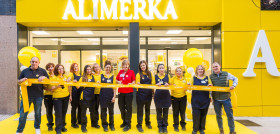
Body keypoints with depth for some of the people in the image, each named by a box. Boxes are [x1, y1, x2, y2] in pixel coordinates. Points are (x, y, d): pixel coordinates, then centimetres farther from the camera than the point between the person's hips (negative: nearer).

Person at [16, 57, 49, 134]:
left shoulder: (42, 71, 5)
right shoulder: (25, 71, 6)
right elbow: (18, 82, 11)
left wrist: (44, 77, -14)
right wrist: (21, 80, -12)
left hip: (38, 96, 0)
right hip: (26, 95, 0)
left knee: (38, 113, 13)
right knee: (23, 114, 3)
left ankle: (37, 128, 32)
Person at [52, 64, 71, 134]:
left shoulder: (66, 77, 8)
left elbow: (69, 87, 14)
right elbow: (52, 88, -7)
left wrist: (70, 95, 13)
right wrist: (58, 85, -24)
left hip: (66, 97, 4)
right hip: (57, 97, -4)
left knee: (64, 112, 12)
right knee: (58, 113, -2)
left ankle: (63, 126, 28)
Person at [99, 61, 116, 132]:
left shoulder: (113, 76, 4)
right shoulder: (101, 75, 3)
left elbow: (114, 87, 3)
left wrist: (114, 96, -4)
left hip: (111, 95, 0)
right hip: (103, 96, 0)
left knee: (111, 110, 10)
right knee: (103, 111, 6)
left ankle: (111, 125, 24)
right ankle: (105, 125, 20)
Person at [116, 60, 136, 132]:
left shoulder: (131, 72, -3)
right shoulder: (120, 72, 6)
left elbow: (134, 81, -2)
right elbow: (116, 80, 15)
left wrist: (131, 83, -23)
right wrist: (118, 82, -7)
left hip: (129, 92, -4)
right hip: (121, 92, 4)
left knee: (128, 108, 1)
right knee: (121, 107, 14)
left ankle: (128, 124, 11)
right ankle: (124, 121, 34)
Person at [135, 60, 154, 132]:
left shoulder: (150, 74, 5)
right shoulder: (138, 74, -4)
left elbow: (152, 83, 10)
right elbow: (137, 84, -7)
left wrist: (153, 91, 4)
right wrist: (138, 84, -28)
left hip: (149, 94, 4)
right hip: (141, 94, -3)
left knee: (147, 109, 18)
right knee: (140, 110, 3)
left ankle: (148, 122, 36)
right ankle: (139, 125, 13)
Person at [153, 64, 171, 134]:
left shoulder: (167, 76, 3)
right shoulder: (155, 76, 1)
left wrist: (168, 85, -11)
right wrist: (157, 85, -15)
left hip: (166, 96, 1)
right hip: (158, 96, 0)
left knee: (165, 112, 8)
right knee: (159, 112, 7)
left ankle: (165, 126, 22)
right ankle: (160, 126, 20)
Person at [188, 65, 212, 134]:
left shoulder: (207, 78, 9)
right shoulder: (193, 78, 7)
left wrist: (210, 86, -11)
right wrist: (188, 85, -15)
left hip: (205, 100, 2)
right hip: (196, 100, -2)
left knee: (203, 114, 9)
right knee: (196, 114, -2)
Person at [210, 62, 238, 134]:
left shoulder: (226, 74, -2)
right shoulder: (211, 76, 1)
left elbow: (235, 79, 9)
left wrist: (233, 85, -8)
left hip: (226, 98, -1)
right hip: (216, 99, 1)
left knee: (230, 114, 1)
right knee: (218, 115, 11)